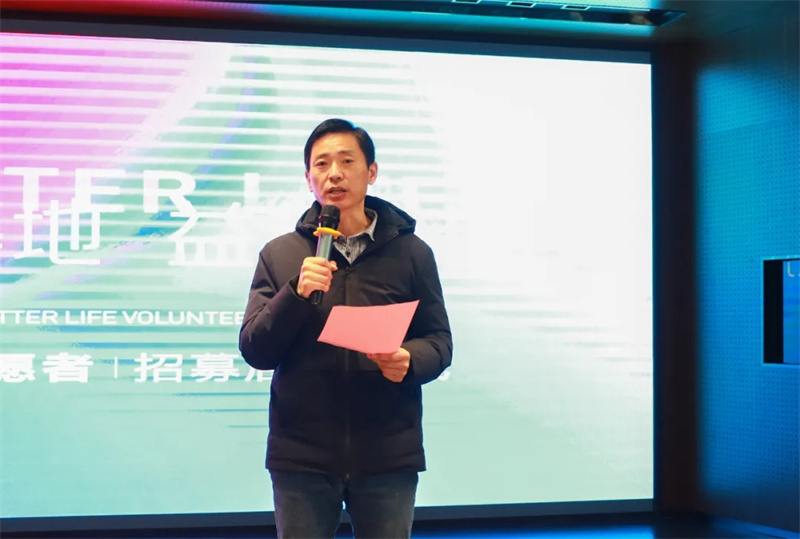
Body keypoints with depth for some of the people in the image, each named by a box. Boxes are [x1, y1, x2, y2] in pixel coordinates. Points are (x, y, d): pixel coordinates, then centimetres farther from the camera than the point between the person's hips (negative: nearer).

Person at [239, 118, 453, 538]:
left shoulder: (411, 253, 4)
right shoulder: (279, 255, 6)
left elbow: (438, 342, 7)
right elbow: (254, 351, 1)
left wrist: (409, 361, -16)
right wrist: (296, 294, -15)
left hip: (388, 455, 0)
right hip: (301, 455, 0)